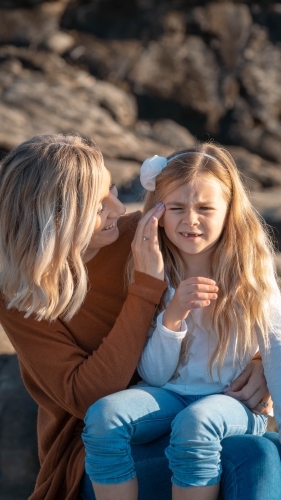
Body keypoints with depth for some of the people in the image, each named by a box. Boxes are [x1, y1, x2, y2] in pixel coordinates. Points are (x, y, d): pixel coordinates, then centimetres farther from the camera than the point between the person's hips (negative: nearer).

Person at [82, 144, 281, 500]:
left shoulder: (252, 271, -6)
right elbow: (155, 375, -1)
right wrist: (172, 316, -19)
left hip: (236, 401, -3)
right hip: (168, 394, 3)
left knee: (195, 423, -36)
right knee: (103, 415, -26)